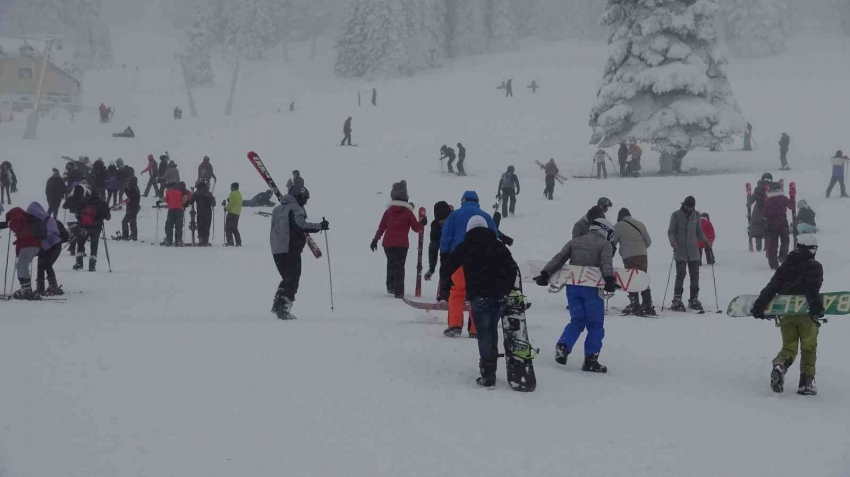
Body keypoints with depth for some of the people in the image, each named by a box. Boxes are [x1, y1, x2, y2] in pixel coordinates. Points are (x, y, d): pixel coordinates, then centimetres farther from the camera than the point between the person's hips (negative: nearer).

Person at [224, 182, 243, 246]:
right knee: (235, 228, 16)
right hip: (237, 213, 9)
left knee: (228, 227, -5)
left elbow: (231, 203, -17)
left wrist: (226, 208, 0)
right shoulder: (239, 194, 15)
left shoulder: (233, 193, -12)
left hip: (232, 212, -9)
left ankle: (230, 241, -11)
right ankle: (238, 242, 11)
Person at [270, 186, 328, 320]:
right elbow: (300, 225, -25)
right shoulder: (296, 209, -8)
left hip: (276, 250, 8)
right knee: (293, 280, -2)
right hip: (291, 250, -8)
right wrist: (320, 226, -22)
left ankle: (277, 306, 18)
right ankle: (284, 310, -10)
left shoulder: (278, 209, 18)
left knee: (287, 278, 21)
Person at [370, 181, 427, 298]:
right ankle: (398, 292, -6)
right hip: (402, 244, -3)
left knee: (391, 265, 21)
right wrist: (423, 224, 21)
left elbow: (381, 227, 5)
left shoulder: (389, 211, 2)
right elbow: (416, 228, 1)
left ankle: (390, 287, 24)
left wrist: (375, 240, 12)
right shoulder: (408, 212, -4)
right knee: (399, 267, 1)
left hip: (388, 243, 3)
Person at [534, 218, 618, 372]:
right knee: (595, 324, 4)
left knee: (577, 320, 16)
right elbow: (606, 263, -14)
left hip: (572, 286, 5)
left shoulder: (575, 242, 17)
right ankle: (590, 360, -1)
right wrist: (609, 279, -27)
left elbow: (559, 258, 7)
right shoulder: (605, 245, 4)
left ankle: (563, 346, -6)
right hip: (591, 288, -5)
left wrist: (545, 273, 2)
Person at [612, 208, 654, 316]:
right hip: (643, 256, 5)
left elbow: (612, 243, 4)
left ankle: (635, 306, -2)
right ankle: (648, 306, 12)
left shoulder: (619, 226, -1)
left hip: (629, 257, -5)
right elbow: (648, 241, 16)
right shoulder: (640, 224, 13)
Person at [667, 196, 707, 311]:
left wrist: (705, 240, 0)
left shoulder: (696, 215, 11)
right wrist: (673, 241, -20)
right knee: (681, 274, -11)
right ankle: (677, 301, -8)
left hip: (693, 250, 4)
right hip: (680, 250, -4)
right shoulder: (676, 215, 0)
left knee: (695, 275, 2)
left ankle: (694, 299, 12)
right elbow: (671, 231, 0)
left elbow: (699, 231, 18)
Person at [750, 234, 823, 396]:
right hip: (806, 314, -3)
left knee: (789, 347, 9)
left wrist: (759, 306, 6)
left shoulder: (785, 266, 13)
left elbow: (771, 287, 6)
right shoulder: (814, 266, 0)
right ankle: (806, 382, 4)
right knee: (808, 349, 9)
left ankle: (779, 365, -21)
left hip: (786, 314, 4)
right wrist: (816, 305, -30)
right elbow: (813, 288, -19)